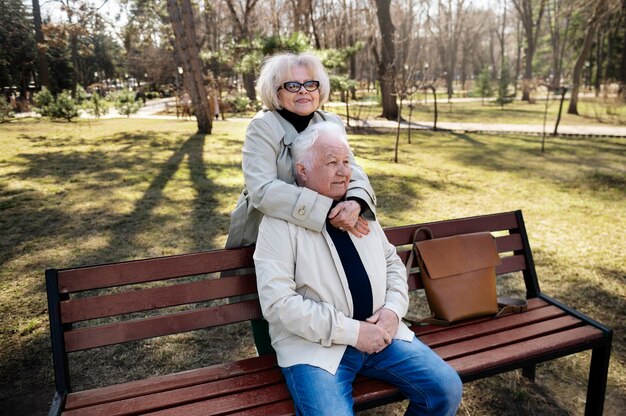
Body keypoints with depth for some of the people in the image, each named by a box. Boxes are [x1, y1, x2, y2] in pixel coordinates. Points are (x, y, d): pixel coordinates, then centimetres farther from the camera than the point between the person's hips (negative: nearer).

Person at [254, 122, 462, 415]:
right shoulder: (281, 220, -11)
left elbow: (393, 263, 17)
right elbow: (277, 302, -18)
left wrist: (393, 309, -3)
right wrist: (351, 332, -18)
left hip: (377, 331, 6)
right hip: (314, 344, -5)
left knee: (447, 389, -4)